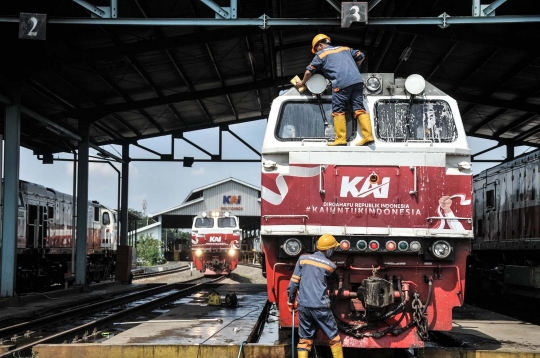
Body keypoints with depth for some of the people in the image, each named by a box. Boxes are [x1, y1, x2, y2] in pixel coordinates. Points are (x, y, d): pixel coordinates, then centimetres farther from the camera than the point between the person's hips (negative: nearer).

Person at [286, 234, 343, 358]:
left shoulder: (303, 259, 3)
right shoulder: (330, 265, -1)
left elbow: (294, 282, 3)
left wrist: (291, 301, 13)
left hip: (303, 305, 3)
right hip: (320, 306, -3)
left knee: (304, 339, 10)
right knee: (334, 336, 12)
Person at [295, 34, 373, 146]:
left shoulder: (321, 54, 14)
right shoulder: (345, 49, 28)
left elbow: (309, 71, 15)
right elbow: (360, 56, 30)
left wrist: (302, 82, 31)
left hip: (341, 83, -5)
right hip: (357, 81, 5)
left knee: (338, 111, 2)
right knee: (359, 108, 3)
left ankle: (341, 139, -3)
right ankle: (368, 136, -6)